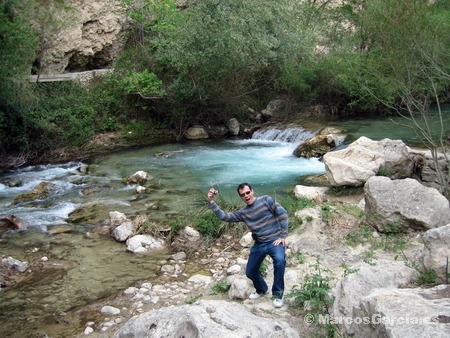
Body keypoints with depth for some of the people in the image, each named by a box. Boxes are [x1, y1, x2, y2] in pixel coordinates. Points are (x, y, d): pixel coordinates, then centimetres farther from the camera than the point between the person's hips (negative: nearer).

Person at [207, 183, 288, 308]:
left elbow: (282, 213, -10)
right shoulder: (243, 213, 8)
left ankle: (278, 294, -17)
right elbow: (224, 216, 5)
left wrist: (283, 236, -13)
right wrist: (211, 202, -5)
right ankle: (262, 289, 42)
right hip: (259, 244, 6)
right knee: (250, 272, 10)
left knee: (279, 260, -34)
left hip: (274, 240, -6)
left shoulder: (266, 200, -7)